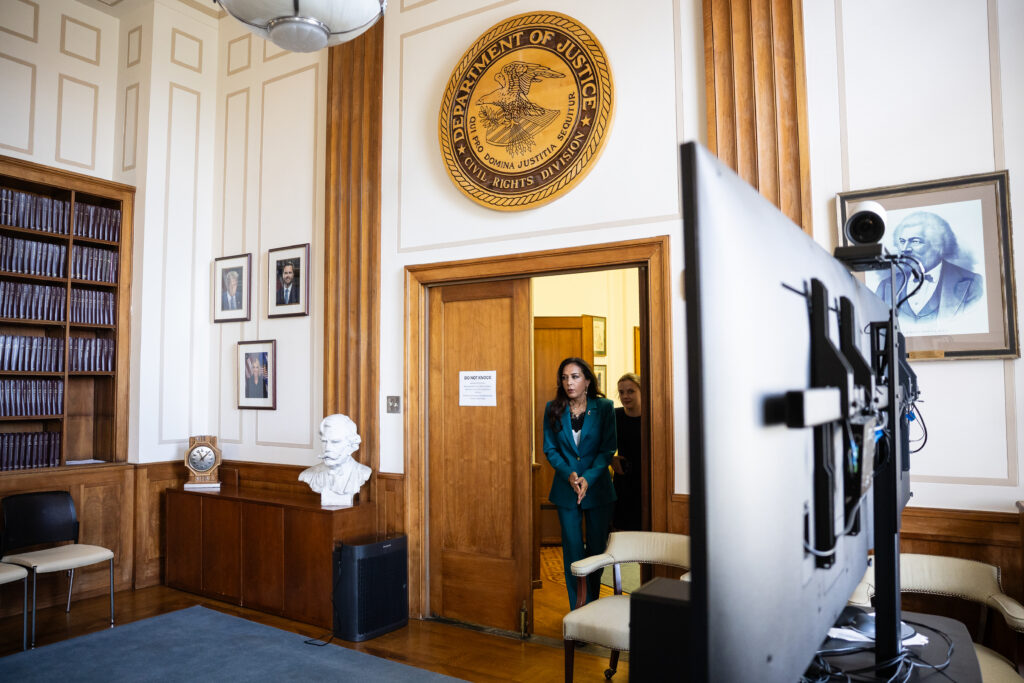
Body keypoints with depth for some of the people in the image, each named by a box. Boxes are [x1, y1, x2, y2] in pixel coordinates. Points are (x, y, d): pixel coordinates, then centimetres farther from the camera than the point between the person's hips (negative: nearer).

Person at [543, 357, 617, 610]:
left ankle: (592, 605, 28)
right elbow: (550, 449, 1)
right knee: (572, 550, 4)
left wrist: (588, 477, -18)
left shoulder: (604, 407, -4)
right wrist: (569, 474, -15)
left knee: (597, 548, 8)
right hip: (566, 489, 1)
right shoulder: (553, 409, 0)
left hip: (598, 487, -1)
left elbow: (608, 449, -6)